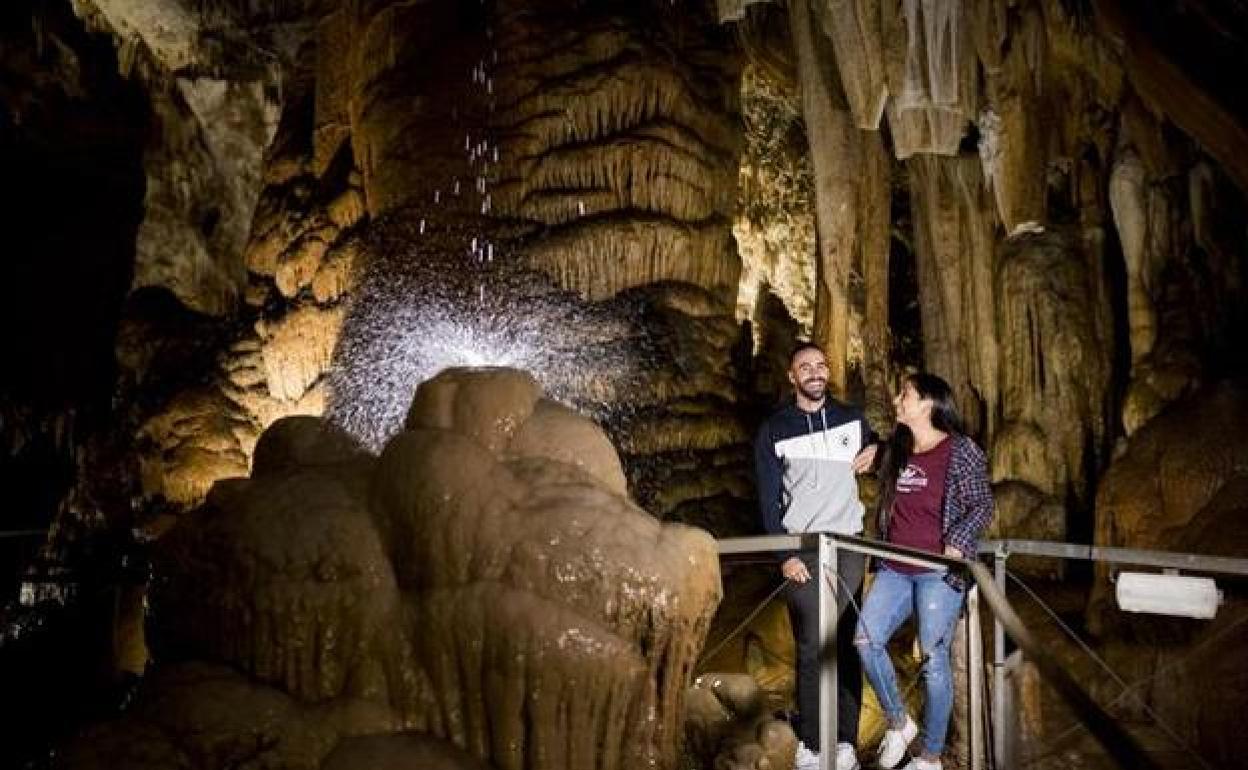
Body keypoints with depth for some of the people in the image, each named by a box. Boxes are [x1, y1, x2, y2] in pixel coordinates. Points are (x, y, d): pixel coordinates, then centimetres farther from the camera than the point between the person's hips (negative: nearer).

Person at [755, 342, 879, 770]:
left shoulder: (851, 419, 10)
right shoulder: (774, 430, 3)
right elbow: (768, 499, 0)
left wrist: (874, 453, 4)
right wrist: (784, 554, -8)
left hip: (849, 546, 2)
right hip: (803, 549, -2)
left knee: (847, 644, 1)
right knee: (811, 648, -3)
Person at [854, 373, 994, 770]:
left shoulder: (960, 450, -5)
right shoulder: (896, 451, 12)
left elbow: (982, 505, -5)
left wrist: (957, 545, -15)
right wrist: (882, 549, 18)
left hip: (939, 571, -6)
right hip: (894, 569, 6)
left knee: (933, 658, -3)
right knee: (866, 640, -7)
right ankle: (898, 721, 15)